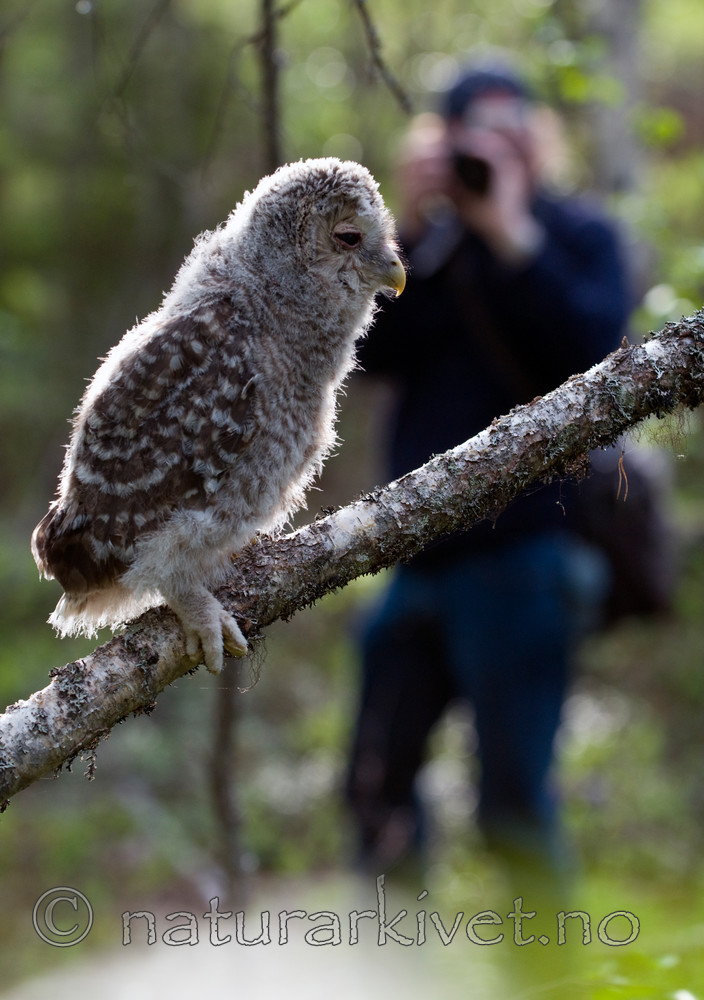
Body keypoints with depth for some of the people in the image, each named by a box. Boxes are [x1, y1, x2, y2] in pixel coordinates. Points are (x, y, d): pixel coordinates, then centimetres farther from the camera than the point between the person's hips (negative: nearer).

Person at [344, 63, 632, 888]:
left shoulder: (575, 234, 3)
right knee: (377, 789, 11)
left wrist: (510, 233, -18)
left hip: (521, 550, -5)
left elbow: (588, 352, -16)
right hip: (422, 554, 5)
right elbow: (373, 350, -3)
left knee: (515, 804, -4)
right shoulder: (430, 245, 13)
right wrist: (412, 226, -11)